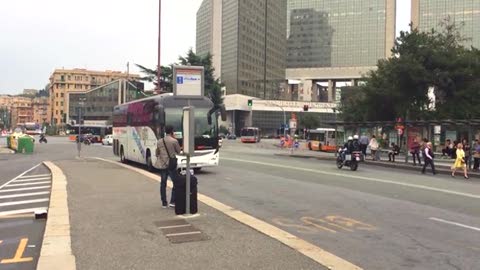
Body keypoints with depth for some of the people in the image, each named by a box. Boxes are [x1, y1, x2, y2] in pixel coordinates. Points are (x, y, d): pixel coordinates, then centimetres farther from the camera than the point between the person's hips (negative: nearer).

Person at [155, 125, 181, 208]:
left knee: (163, 183, 10)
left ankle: (164, 203, 14)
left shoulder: (159, 141, 5)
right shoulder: (174, 141, -9)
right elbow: (178, 151, 4)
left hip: (162, 165, 5)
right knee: (176, 182, 5)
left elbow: (157, 153, 13)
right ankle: (172, 201, -1)